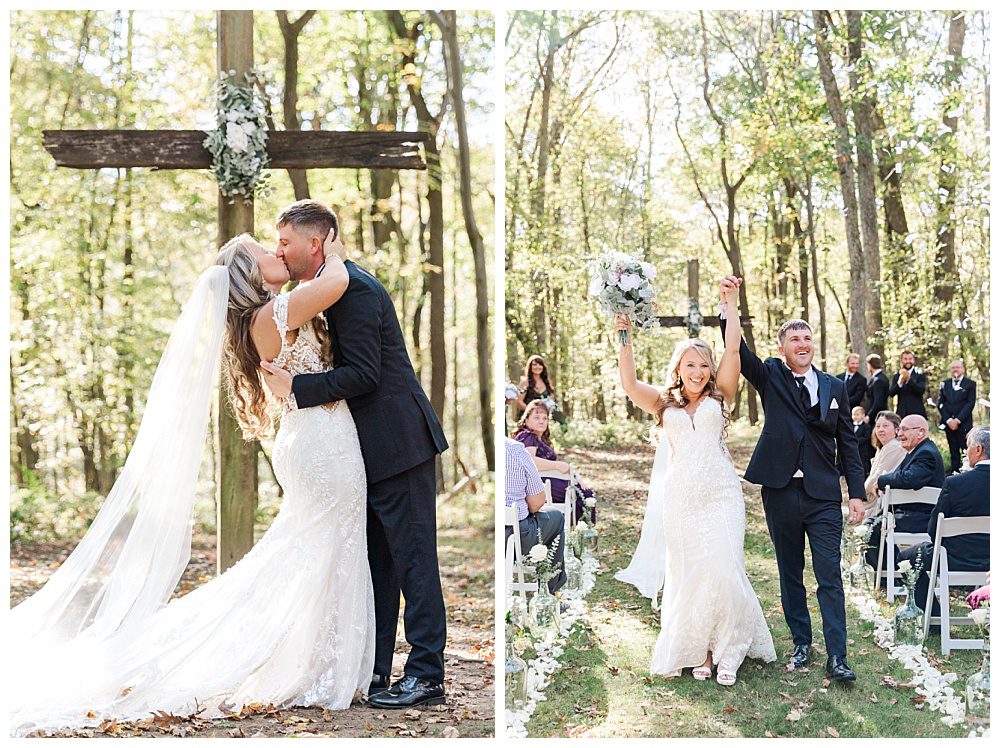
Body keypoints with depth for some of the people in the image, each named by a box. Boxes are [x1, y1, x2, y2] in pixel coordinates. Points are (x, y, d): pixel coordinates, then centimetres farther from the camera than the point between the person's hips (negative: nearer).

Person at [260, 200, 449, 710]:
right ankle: (373, 668, 23)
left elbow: (363, 374, -22)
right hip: (371, 448, 10)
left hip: (396, 442, -10)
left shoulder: (354, 289, -16)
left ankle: (426, 675, 2)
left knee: (412, 560, -4)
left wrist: (295, 387, -21)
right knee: (376, 562, 14)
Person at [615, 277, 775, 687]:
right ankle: (697, 651, 13)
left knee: (722, 571, -10)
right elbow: (629, 384, -3)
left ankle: (727, 651, 3)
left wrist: (731, 309, -3)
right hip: (680, 499, 1)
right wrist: (625, 341, -11)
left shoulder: (719, 398, 9)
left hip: (720, 496, -1)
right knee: (686, 575, 4)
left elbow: (732, 352, -1)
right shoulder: (664, 403, 11)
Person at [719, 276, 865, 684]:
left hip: (824, 496, 0)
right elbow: (739, 350, -13)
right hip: (780, 493, 0)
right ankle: (801, 642, 26)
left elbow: (847, 443, 9)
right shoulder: (770, 377, 4)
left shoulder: (835, 386, 8)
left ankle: (837, 658, -1)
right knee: (790, 574, 11)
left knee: (830, 577, -3)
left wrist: (857, 493, 4)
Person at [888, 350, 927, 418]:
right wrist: (900, 382, -18)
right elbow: (891, 393, -1)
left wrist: (909, 379, -21)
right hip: (901, 414, 2)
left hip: (917, 413, -2)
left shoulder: (920, 375, 5)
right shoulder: (896, 377, 12)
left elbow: (921, 390, -11)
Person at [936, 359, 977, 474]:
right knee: (954, 453, 6)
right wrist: (948, 420, -7)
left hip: (964, 424, -3)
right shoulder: (944, 384, 12)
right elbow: (940, 404, 7)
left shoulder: (970, 384, 2)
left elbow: (970, 404, -6)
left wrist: (957, 420, -13)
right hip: (949, 424, 3)